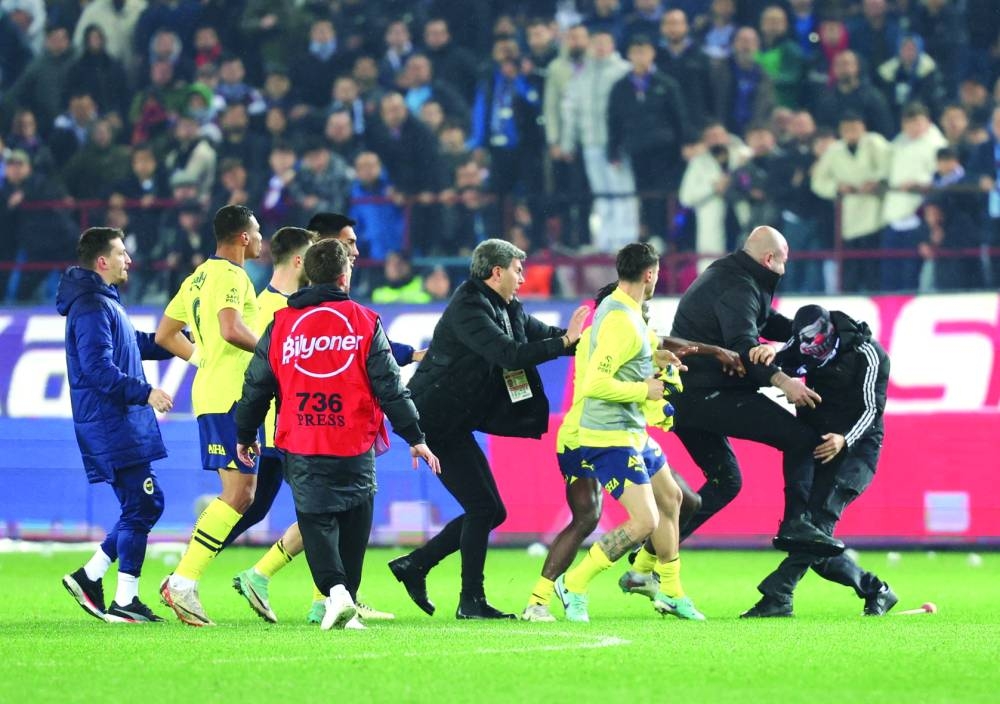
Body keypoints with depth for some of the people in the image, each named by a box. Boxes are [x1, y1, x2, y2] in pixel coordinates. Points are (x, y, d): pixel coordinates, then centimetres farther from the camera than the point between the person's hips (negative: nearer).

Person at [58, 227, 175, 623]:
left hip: (121, 423, 11)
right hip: (110, 424, -11)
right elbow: (99, 369, -22)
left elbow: (138, 345, 31)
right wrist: (144, 392, -21)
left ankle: (89, 577, 15)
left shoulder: (104, 303, 19)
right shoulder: (92, 308, -14)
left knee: (145, 506, 12)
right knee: (141, 506, -9)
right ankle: (125, 601, -6)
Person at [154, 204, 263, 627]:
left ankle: (182, 580, 7)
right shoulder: (230, 275, -10)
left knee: (242, 493, 12)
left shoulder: (199, 277, 19)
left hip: (211, 394, 10)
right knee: (238, 492, -11)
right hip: (230, 395, -10)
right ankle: (183, 583, -14)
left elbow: (164, 335, 24)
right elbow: (231, 329, -26)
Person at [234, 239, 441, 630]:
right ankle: (346, 604, 11)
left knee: (316, 520, 3)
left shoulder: (281, 323, 5)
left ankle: (335, 589, -19)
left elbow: (256, 385, 11)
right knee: (354, 522, 10)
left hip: (301, 448, 1)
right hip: (354, 446, -1)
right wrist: (415, 437, 6)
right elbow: (390, 387, 0)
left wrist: (245, 435, 25)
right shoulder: (364, 322, 0)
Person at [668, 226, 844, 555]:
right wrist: (781, 381, -40)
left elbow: (770, 322, 29)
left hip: (683, 398, 10)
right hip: (708, 394, -10)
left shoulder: (725, 275, 21)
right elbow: (743, 345, -29)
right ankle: (796, 523, -22)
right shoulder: (737, 289, -13)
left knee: (725, 480, 18)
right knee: (800, 437, -11)